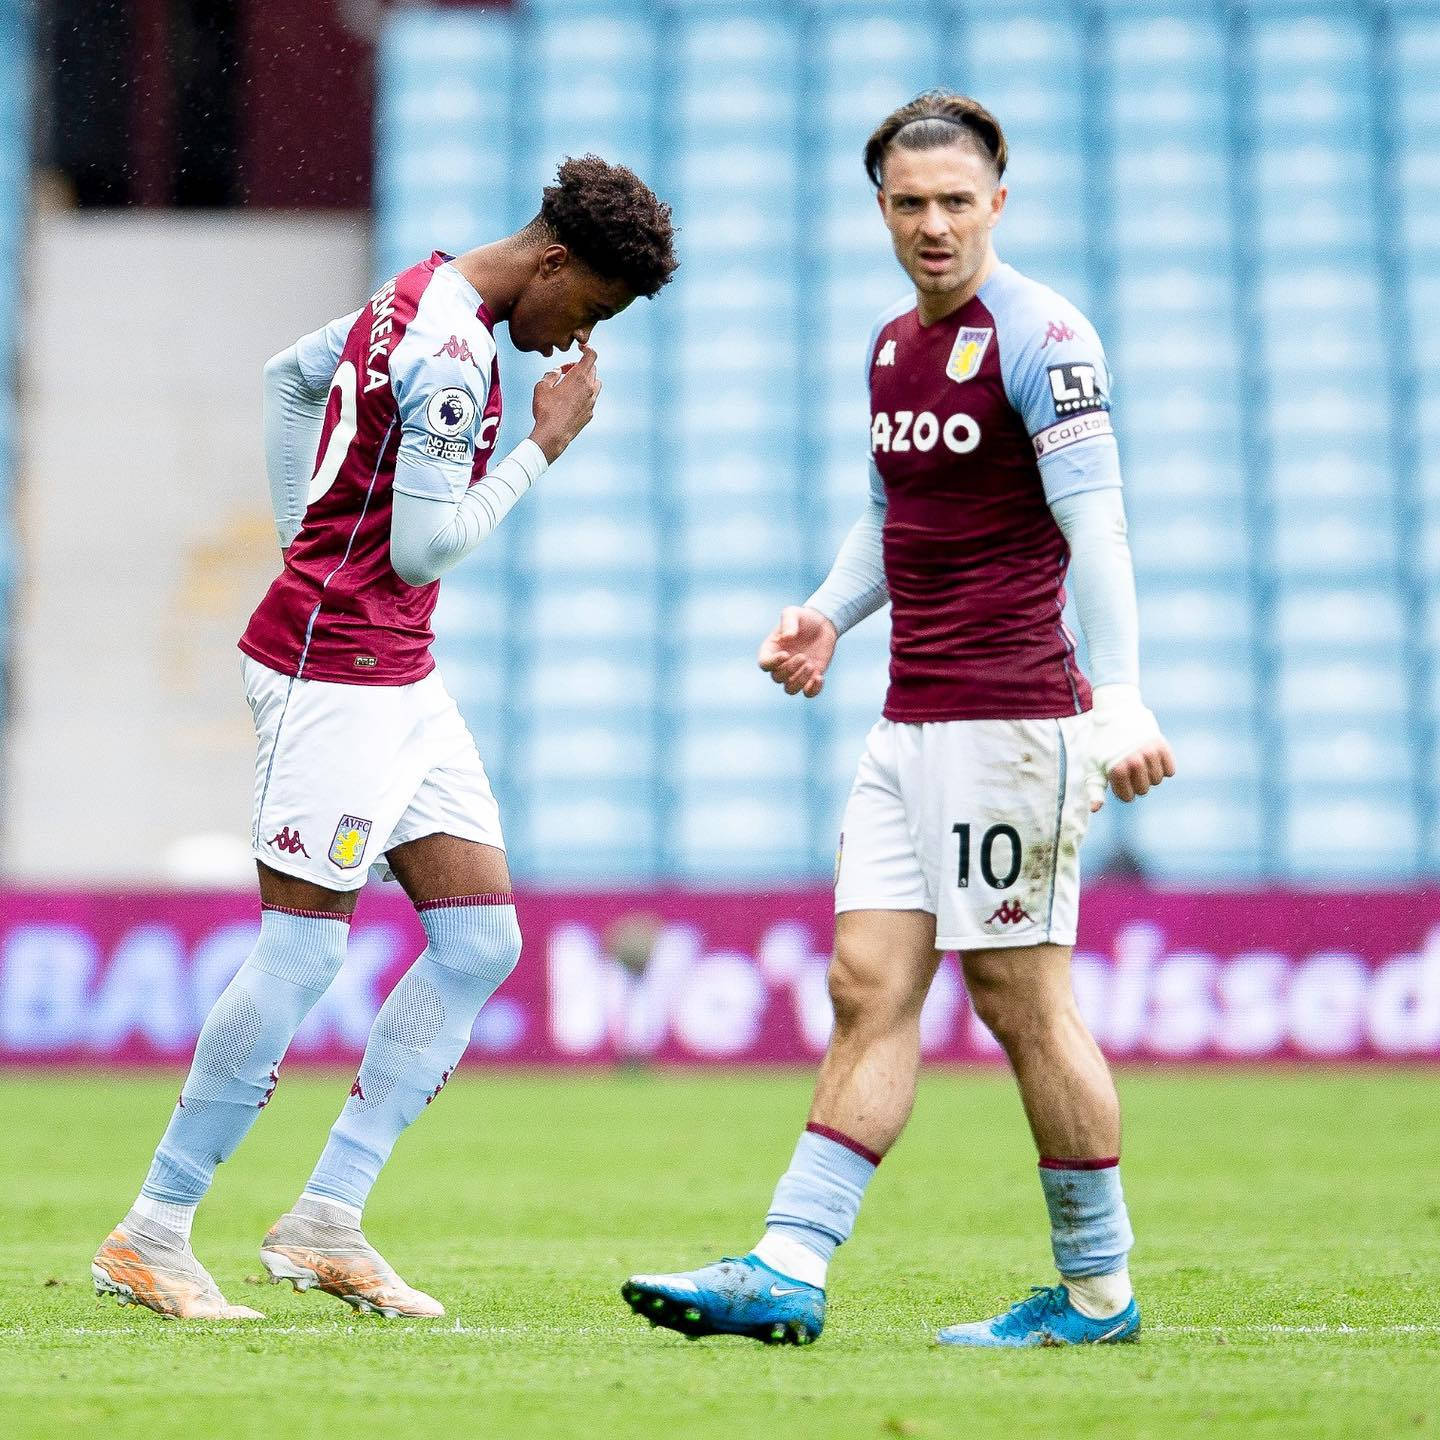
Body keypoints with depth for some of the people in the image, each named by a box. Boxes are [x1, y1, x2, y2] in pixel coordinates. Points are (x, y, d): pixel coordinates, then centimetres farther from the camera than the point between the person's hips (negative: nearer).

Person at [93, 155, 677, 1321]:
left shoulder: (424, 299, 12)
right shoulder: (453, 352, -19)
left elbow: (290, 373, 28)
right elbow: (424, 548, -20)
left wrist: (308, 536, 26)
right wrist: (545, 445, -11)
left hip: (399, 677, 10)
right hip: (336, 669, -10)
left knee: (482, 940, 5)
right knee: (302, 955, -6)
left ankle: (326, 1220, 8)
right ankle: (153, 1234, 4)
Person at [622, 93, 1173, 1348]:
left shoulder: (1041, 337, -10)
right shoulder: (892, 344, 15)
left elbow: (1096, 525, -19)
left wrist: (1121, 701, -30)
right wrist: (829, 616, 12)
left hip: (1011, 716, -8)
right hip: (911, 720, 8)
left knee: (1022, 999, -4)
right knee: (869, 989, 2)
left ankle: (1098, 1290, 7)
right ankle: (789, 1269, -2)